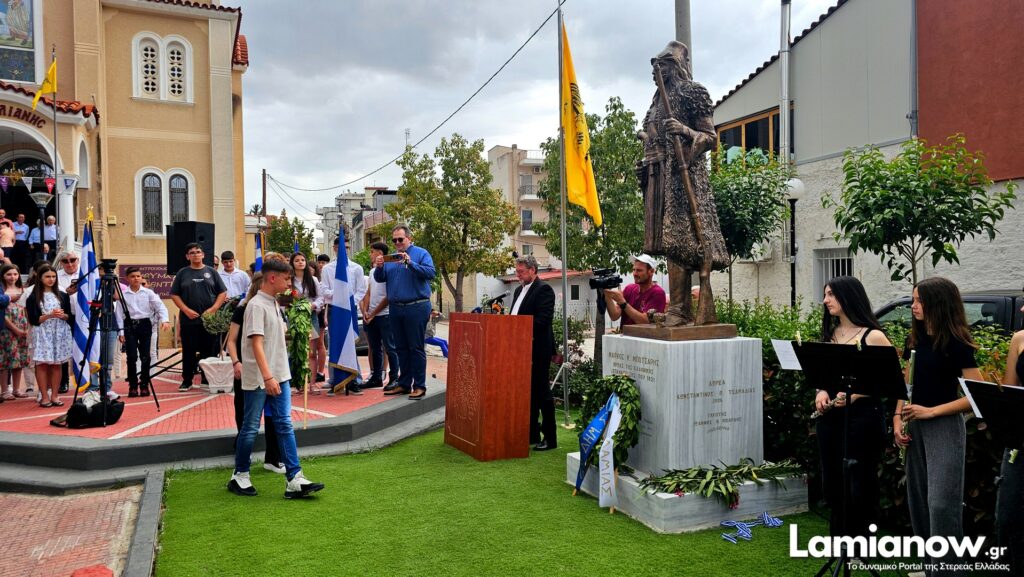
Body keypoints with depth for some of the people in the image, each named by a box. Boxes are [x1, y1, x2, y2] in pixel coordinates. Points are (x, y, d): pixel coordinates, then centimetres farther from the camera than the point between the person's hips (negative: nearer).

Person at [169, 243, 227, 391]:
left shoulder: (211, 272, 8)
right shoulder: (182, 273, 7)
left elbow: (223, 293, 5)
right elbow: (174, 294, 5)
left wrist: (213, 309, -7)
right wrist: (186, 310, -8)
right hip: (188, 319, 0)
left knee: (209, 351, 3)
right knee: (188, 351, 3)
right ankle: (187, 381, 12)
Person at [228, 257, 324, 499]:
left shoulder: (273, 303, 13)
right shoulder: (256, 305, -14)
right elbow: (256, 343, -22)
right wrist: (267, 377, -28)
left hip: (278, 376, 8)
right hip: (257, 379, -8)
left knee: (284, 425, 3)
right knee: (250, 428, 5)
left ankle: (294, 480, 2)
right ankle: (239, 476, 22)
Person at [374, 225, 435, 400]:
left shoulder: (421, 254, -1)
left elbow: (431, 273, -16)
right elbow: (379, 278, 10)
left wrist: (410, 263, -25)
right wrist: (379, 267, -10)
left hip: (416, 308, -6)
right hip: (395, 308, 6)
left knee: (416, 348, -4)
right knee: (401, 348, 11)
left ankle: (419, 386, 1)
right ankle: (404, 384, 19)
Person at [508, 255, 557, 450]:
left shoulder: (544, 289, -10)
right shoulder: (519, 290, 17)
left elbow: (543, 319, -20)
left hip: (537, 349, -8)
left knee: (541, 391, -2)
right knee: (528, 391, 13)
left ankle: (550, 438, 6)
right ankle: (532, 434, 22)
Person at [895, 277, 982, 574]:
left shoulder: (956, 344, -11)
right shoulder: (915, 341, 8)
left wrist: (931, 411, -18)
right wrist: (898, 420, 2)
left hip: (945, 428, -7)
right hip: (915, 428, 7)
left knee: (941, 502, -10)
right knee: (918, 501, 11)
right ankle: (929, 564, 24)